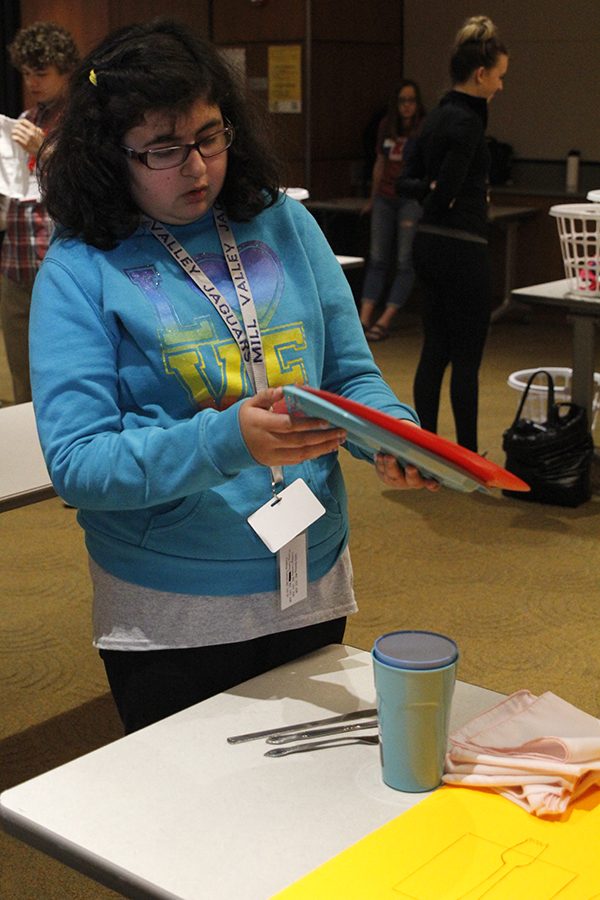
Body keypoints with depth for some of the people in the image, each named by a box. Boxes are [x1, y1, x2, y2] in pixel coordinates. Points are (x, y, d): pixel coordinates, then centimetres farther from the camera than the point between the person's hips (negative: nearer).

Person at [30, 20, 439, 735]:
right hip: (170, 618, -3)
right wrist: (228, 441, -30)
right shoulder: (80, 268, -11)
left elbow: (351, 374, 4)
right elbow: (75, 463, -17)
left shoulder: (284, 224, 1)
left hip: (315, 589, 4)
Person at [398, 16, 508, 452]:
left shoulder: (439, 115, 12)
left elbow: (408, 182, 16)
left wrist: (433, 187, 1)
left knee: (435, 351, 12)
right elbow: (447, 192, -22)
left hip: (430, 244, 9)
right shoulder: (467, 121, -17)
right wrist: (438, 189, -2)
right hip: (461, 250, -9)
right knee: (466, 357, 0)